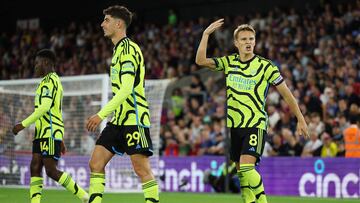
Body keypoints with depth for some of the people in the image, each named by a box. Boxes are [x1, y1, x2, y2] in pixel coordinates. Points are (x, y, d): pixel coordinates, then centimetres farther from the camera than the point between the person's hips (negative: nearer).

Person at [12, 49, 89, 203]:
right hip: (42, 132, 10)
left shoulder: (50, 80, -9)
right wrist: (60, 140, 26)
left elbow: (45, 107, -20)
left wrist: (24, 124, -18)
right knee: (35, 167, 0)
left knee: (51, 171, -11)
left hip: (50, 132, -10)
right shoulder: (53, 80, 24)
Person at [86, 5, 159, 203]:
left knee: (142, 169, -9)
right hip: (119, 119, 9)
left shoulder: (128, 48, -11)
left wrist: (102, 114, -22)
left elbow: (126, 89, -21)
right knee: (96, 163, 3)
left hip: (134, 119, -9)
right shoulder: (118, 49, 18)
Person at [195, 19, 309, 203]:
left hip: (255, 124, -5)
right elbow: (201, 61, -2)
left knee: (246, 167, -21)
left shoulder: (265, 66, -5)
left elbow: (286, 93, 0)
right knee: (240, 171, 6)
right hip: (233, 125, 5)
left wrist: (300, 119, 1)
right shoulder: (229, 62, 6)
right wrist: (206, 34, -9)